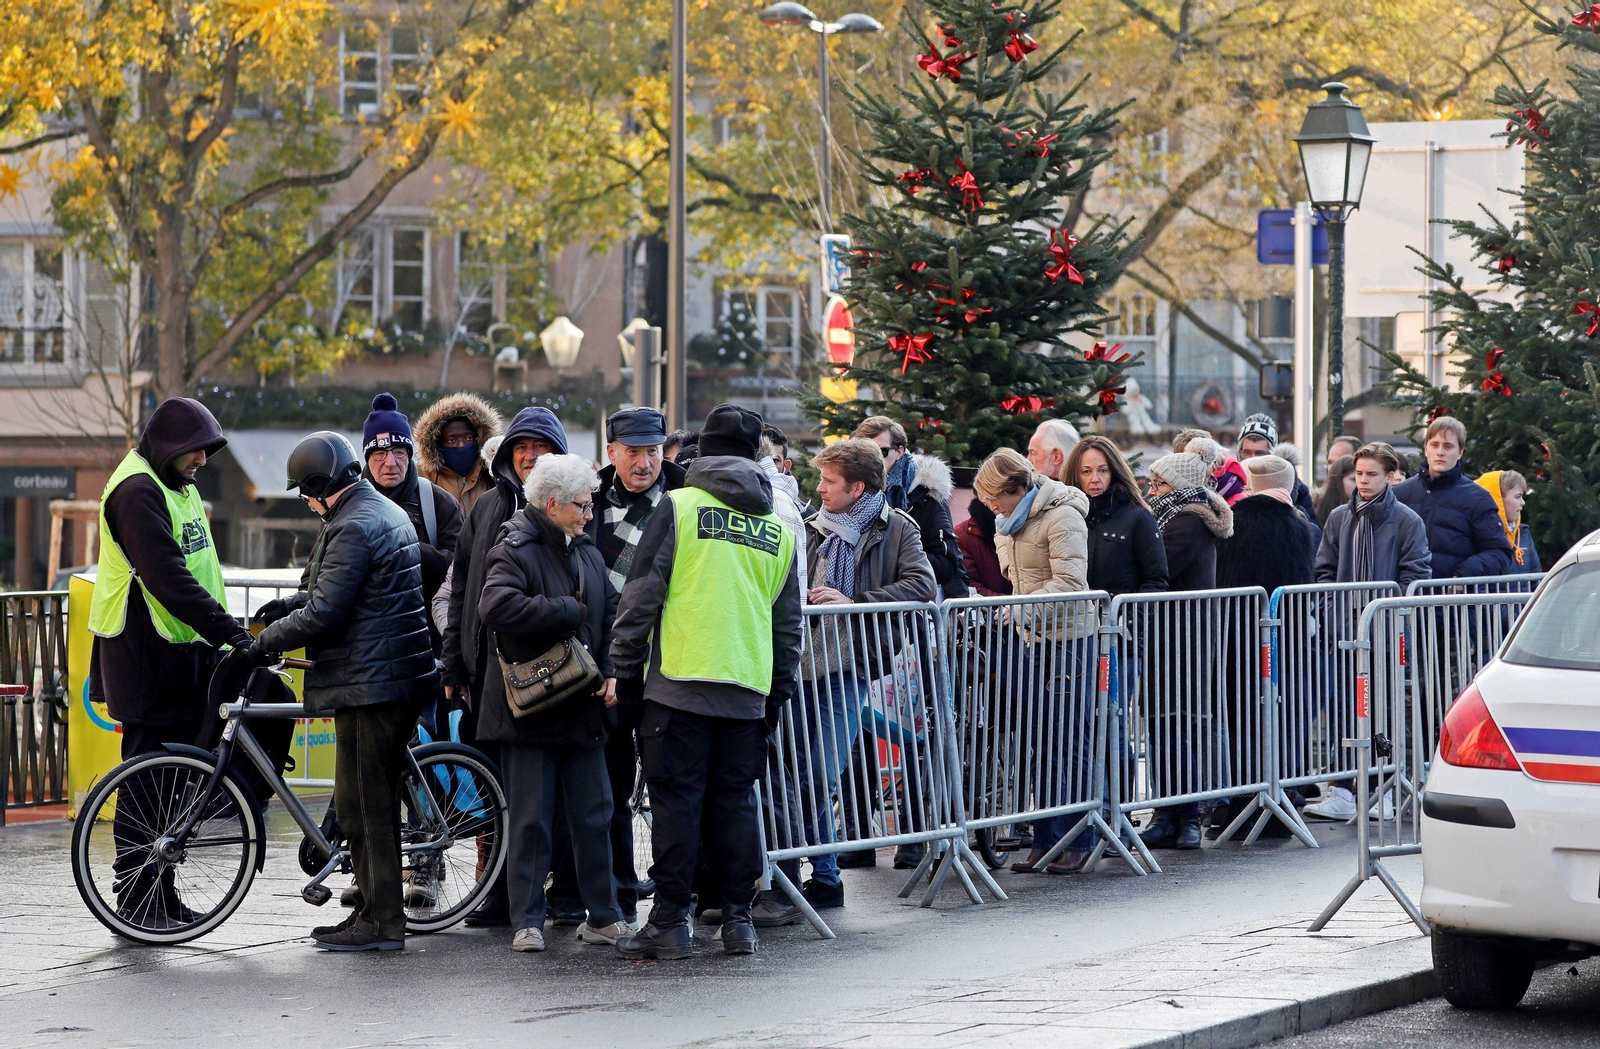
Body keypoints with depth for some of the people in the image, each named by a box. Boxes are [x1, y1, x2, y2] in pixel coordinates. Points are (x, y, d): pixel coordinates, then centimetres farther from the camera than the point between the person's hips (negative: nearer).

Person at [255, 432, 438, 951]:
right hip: (401, 677, 10)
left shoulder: (354, 527, -16)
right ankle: (376, 910, 20)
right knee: (377, 800, 15)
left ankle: (382, 921, -4)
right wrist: (286, 604, 18)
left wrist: (262, 642, -10)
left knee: (362, 805, -5)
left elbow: (323, 614, -20)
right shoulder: (387, 513, 16)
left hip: (369, 683, -10)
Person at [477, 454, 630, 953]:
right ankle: (527, 922, 4)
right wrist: (569, 611, -19)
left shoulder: (587, 552, 14)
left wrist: (611, 672, 1)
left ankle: (602, 916, 15)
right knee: (531, 819, -2)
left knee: (594, 816, 7)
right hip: (529, 706, -6)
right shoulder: (515, 550, -9)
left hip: (582, 706, 6)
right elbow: (497, 606, -27)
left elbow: (610, 615, 17)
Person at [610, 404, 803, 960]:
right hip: (748, 688, 4)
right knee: (735, 800, 10)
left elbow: (641, 596, -4)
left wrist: (622, 668, 2)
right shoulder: (778, 527, 13)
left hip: (680, 683, -4)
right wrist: (778, 694, 23)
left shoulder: (678, 507, -1)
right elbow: (789, 623, 17)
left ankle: (670, 923, -2)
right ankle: (738, 918, 11)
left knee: (676, 800, -2)